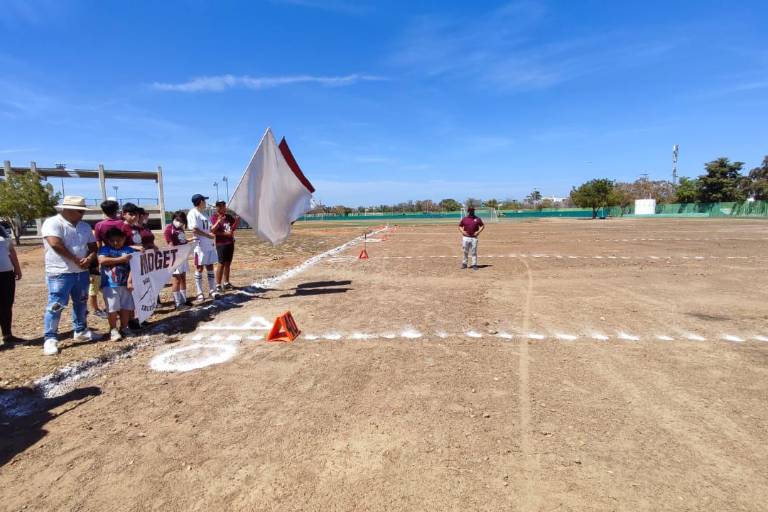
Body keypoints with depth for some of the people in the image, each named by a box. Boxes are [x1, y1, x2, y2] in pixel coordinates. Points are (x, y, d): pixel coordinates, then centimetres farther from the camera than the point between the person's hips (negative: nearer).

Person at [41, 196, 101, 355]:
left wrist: (89, 258, -11)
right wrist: (76, 260, -16)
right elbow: (56, 244, -23)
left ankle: (81, 331, 29)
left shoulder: (85, 226, 11)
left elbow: (93, 246, 11)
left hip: (81, 272, 7)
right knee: (56, 305, -5)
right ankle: (50, 339, 5)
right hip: (59, 273, -7)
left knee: (81, 303, 16)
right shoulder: (53, 223, -10)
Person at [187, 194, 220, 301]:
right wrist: (208, 235, -17)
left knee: (210, 268, 11)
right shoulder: (193, 213, -10)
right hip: (200, 245, -8)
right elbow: (194, 230, -19)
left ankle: (212, 290, 19)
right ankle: (199, 293, 7)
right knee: (199, 268, 0)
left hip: (209, 245, 8)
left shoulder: (204, 213, 16)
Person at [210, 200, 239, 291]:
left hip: (230, 243, 6)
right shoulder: (214, 217, -6)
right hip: (221, 244, -6)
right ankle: (218, 285, 0)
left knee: (228, 263, 11)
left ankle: (226, 283, 21)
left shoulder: (228, 216, 11)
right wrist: (225, 233, -22)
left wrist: (236, 221, -4)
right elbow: (213, 231, -14)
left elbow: (233, 228, 14)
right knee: (221, 264, -6)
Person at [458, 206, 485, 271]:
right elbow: (460, 226, 14)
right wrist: (462, 231, -4)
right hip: (466, 237, 1)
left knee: (474, 252, 1)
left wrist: (478, 232, -4)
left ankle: (474, 265, 6)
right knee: (465, 252, 8)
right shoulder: (464, 219, 6)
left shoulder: (477, 219, 5)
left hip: (474, 237, -1)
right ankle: (464, 264, 18)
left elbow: (482, 226, 10)